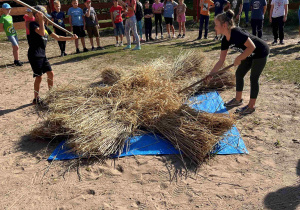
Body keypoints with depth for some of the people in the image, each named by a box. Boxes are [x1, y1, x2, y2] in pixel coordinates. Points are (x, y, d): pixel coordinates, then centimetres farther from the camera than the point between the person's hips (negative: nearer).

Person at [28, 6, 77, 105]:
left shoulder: (45, 26, 15)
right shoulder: (33, 24, -8)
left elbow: (57, 37, 16)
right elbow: (42, 33, -28)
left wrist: (71, 38, 11)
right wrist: (41, 20, -23)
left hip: (42, 55, 8)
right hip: (34, 55, -8)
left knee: (50, 73, 8)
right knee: (39, 76, -5)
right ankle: (36, 98, 9)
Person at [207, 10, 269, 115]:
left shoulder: (236, 33, -30)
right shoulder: (225, 40, -4)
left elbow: (252, 47, -30)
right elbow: (221, 60, -1)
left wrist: (239, 58, -25)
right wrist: (211, 74, -6)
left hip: (261, 52, -8)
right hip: (251, 55, 9)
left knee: (254, 78, -4)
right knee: (239, 73, 11)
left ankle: (251, 106, 10)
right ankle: (238, 100, 28)